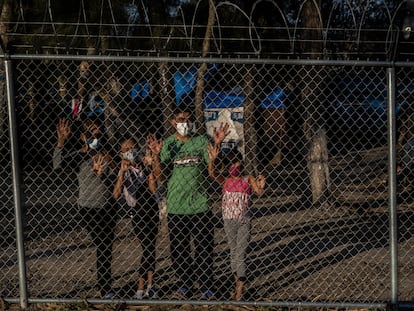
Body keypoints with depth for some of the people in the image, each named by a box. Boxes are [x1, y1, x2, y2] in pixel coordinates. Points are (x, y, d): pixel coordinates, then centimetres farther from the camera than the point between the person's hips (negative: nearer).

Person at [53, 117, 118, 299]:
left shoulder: (106, 155, 3)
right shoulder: (78, 156, -5)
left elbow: (113, 181, -6)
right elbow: (58, 164, -22)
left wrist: (100, 173, -25)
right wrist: (61, 142, -33)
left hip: (107, 207, 3)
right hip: (89, 209, -3)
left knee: (107, 247, 9)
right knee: (102, 247, -5)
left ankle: (105, 286, 23)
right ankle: (105, 290, 4)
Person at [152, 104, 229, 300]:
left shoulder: (201, 142, 1)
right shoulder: (167, 144, 3)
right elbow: (159, 175, -2)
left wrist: (217, 145, -20)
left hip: (199, 205, -1)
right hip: (176, 206, 1)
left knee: (204, 249, 3)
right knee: (179, 250, 10)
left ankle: (206, 288, 13)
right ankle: (184, 286, 24)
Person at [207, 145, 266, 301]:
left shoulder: (248, 179, -1)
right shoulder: (225, 180, 4)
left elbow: (259, 192, -13)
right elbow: (212, 173, -11)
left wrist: (261, 187, -34)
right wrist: (212, 159, -26)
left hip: (244, 221, -3)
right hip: (229, 221, 3)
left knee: (240, 254, -6)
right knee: (233, 252, 13)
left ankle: (239, 290, -6)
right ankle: (237, 283, 27)